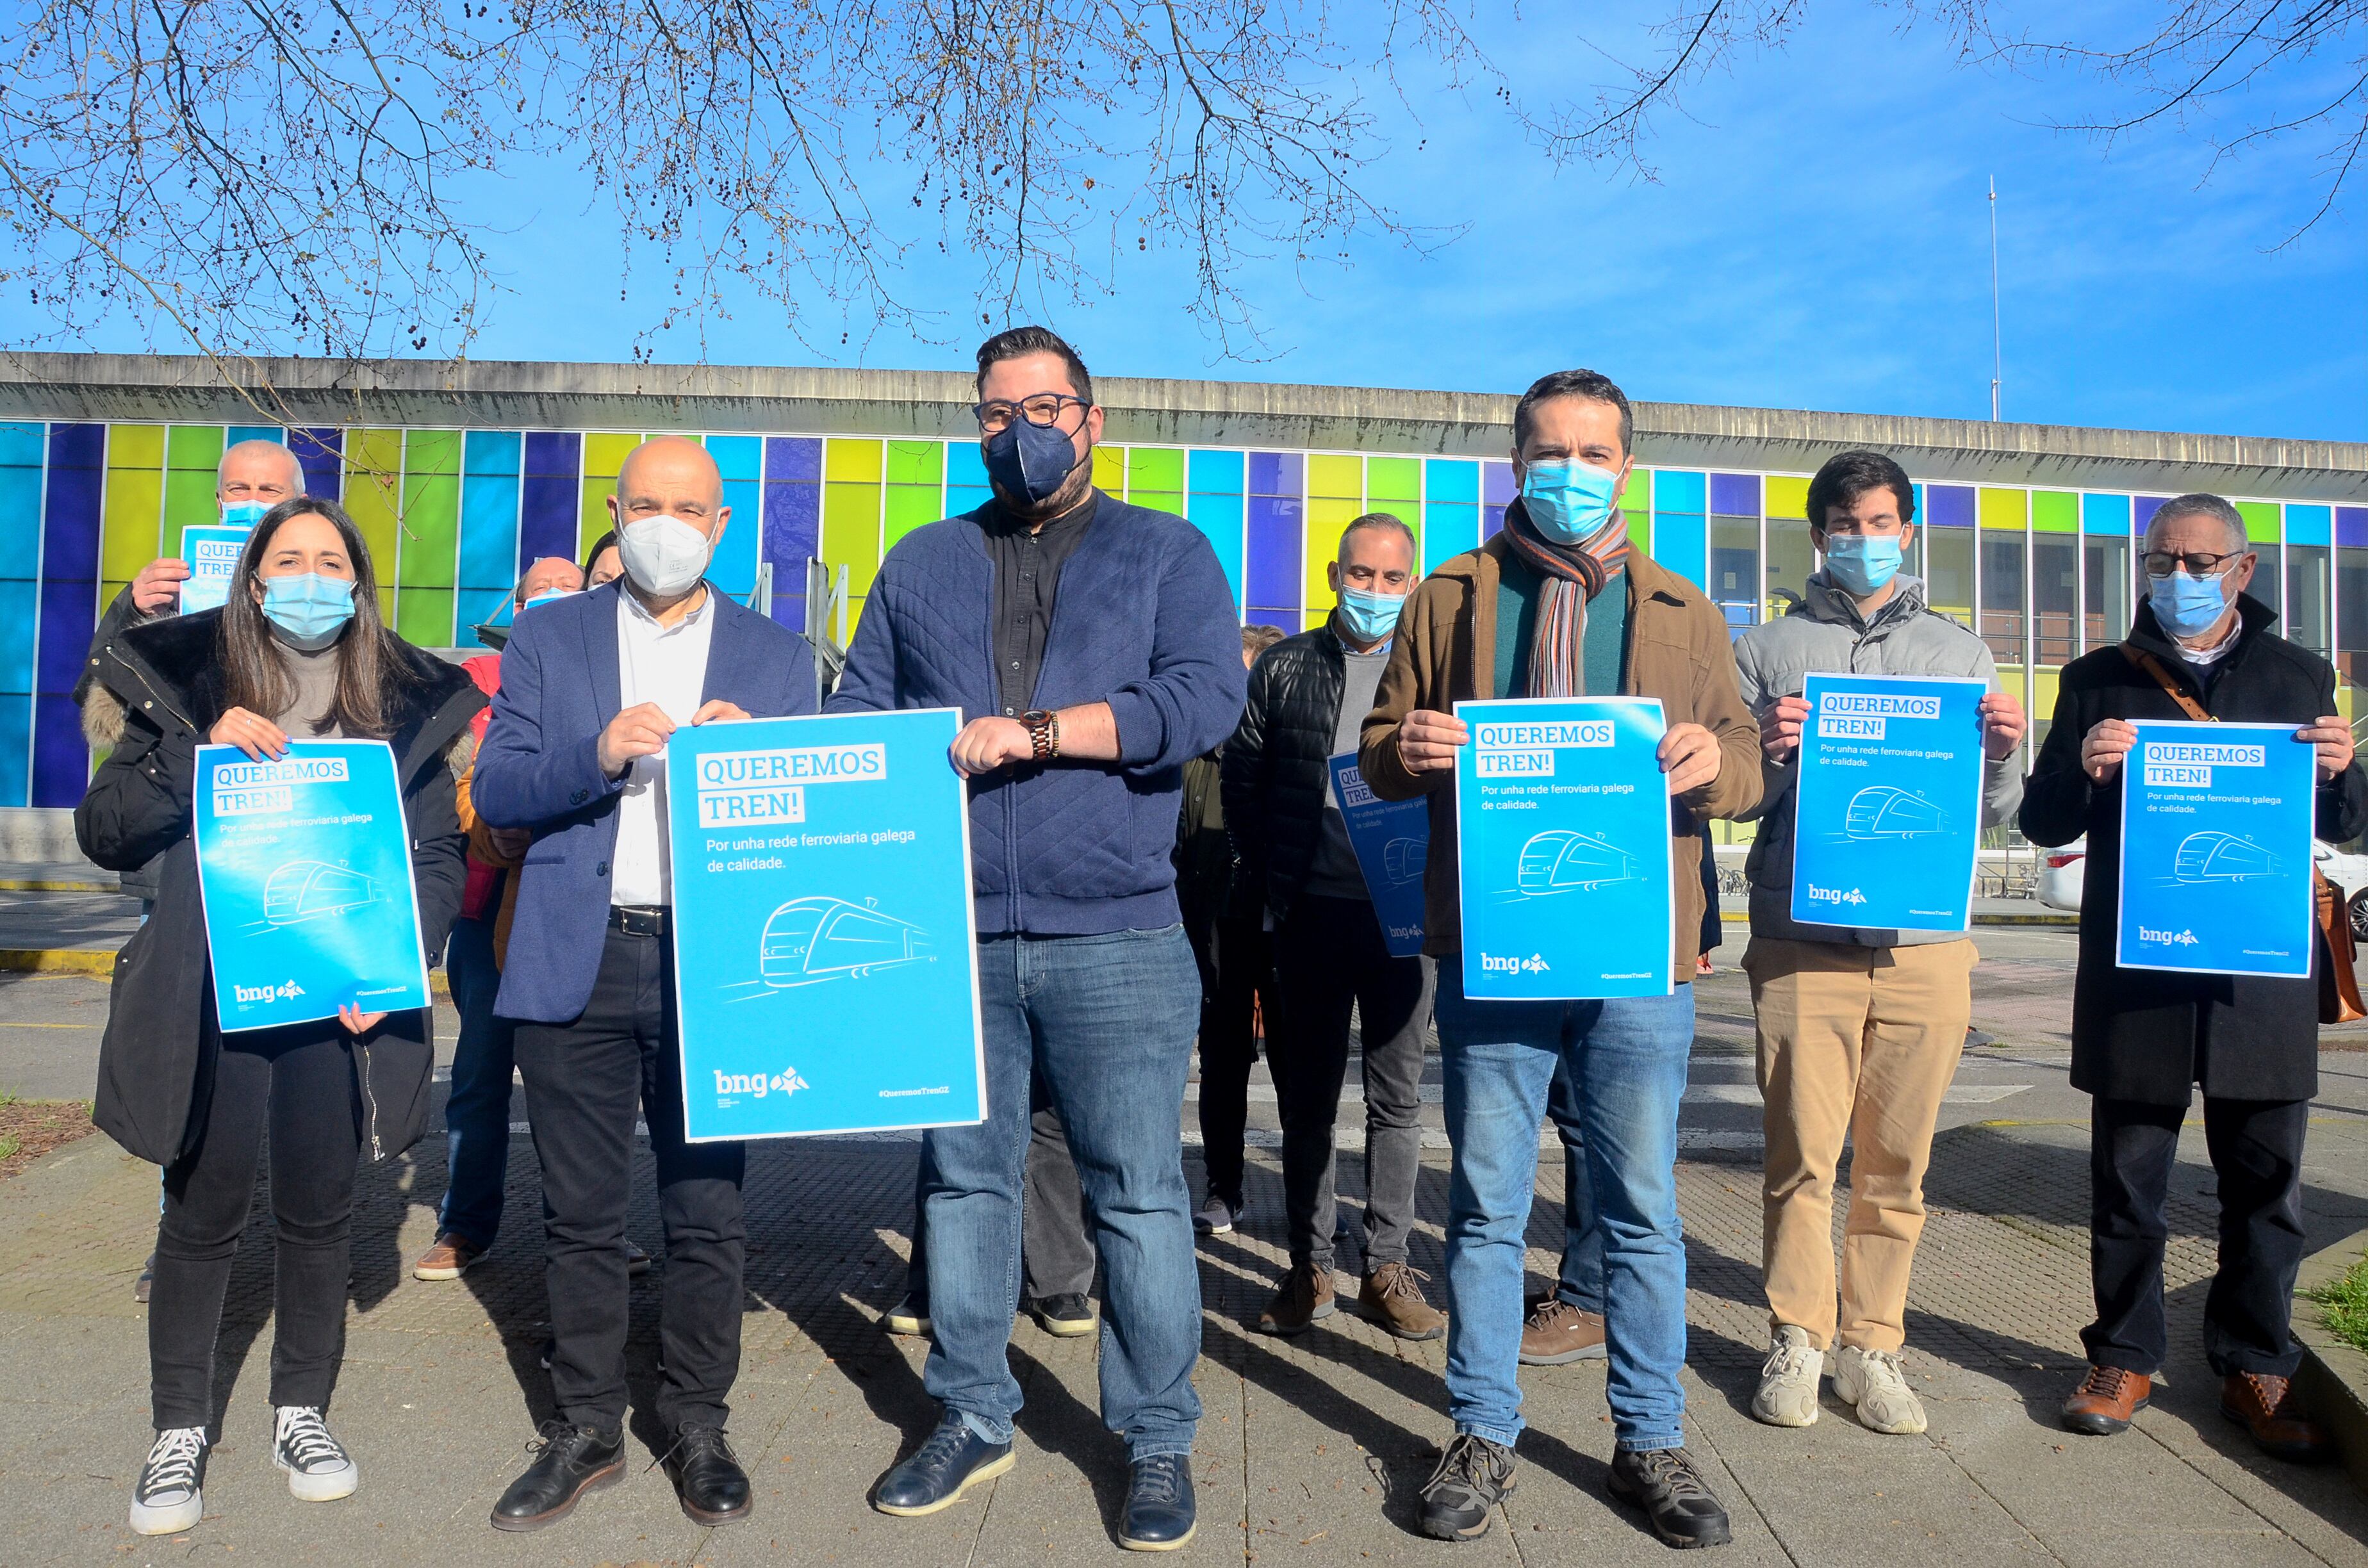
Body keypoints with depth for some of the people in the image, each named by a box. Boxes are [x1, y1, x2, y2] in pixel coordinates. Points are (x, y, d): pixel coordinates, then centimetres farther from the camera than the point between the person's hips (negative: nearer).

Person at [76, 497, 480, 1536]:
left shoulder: (405, 704, 4)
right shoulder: (188, 686, 3)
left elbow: (438, 856, 4)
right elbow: (103, 833, 0)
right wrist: (198, 754, -15)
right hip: (208, 998, 0)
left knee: (320, 1210, 11)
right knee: (201, 1213, 9)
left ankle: (301, 1412, 29)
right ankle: (180, 1431, 26)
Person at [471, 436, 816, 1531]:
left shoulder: (775, 656, 9)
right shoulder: (548, 637, 10)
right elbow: (496, 793, 3)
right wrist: (599, 754, -15)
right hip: (577, 964, 1)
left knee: (708, 1213, 5)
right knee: (580, 1214, 10)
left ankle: (697, 1426, 22)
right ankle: (586, 1428, 26)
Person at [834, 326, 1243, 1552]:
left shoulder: (1165, 553, 8)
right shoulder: (921, 564, 17)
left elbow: (1207, 696, -8)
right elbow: (856, 717, 12)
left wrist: (1037, 730, -15)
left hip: (1116, 938, -3)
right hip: (951, 936, 3)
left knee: (1139, 1195, 2)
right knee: (962, 1176, 11)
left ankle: (1158, 1442, 18)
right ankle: (972, 1417, 28)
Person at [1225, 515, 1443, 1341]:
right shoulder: (1285, 668, 7)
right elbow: (1242, 781, 8)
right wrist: (1268, 884, 1)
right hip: (1309, 912, 1)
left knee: (1398, 1097, 7)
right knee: (1306, 1098, 8)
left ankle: (1387, 1269, 17)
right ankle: (1308, 1268, 19)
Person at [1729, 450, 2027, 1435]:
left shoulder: (1961, 653, 16)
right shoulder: (1769, 650, 10)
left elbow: (1994, 816, 13)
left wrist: (2003, 753, -7)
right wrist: (1771, 754, -15)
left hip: (1925, 939, 2)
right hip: (1801, 937, -2)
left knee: (1897, 1162, 6)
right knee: (1801, 1154, -2)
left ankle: (1871, 1345, 18)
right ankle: (1798, 1339, 13)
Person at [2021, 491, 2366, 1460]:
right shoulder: (2100, 680, 8)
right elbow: (2042, 822, 6)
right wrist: (2084, 772, -15)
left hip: (2263, 972, 1)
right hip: (2135, 974, -1)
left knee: (2265, 1183, 7)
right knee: (2127, 1181, 6)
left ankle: (2255, 1368, 22)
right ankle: (2125, 1356, 19)